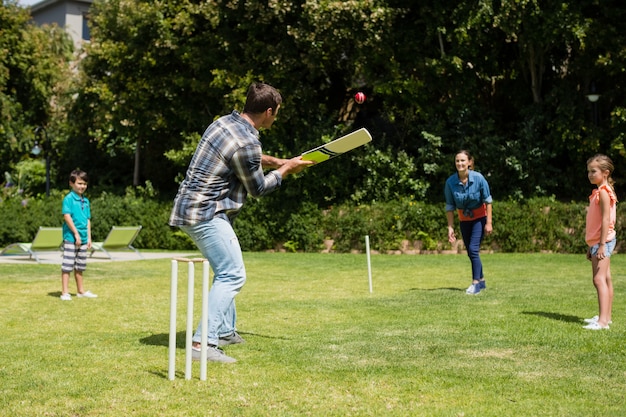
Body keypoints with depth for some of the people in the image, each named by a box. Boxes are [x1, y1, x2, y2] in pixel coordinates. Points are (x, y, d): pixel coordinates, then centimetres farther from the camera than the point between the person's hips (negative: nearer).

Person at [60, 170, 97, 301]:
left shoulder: (86, 200, 13)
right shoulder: (68, 199, -8)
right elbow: (66, 216, -15)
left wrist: (89, 237, 10)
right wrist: (76, 233, -16)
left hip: (83, 238, 7)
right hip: (70, 237, -7)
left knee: (80, 266, 15)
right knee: (67, 265, -4)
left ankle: (81, 291, 24)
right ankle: (65, 292, -1)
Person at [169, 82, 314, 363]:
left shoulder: (225, 122, 8)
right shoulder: (246, 144, -21)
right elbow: (257, 188, -6)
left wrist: (278, 161, 22)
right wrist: (286, 170, 8)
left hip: (191, 206, 10)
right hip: (206, 213, -10)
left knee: (226, 270, 22)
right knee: (232, 275, -11)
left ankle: (225, 331, 31)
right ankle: (203, 343, -17)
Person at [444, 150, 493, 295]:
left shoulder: (478, 178, -22)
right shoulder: (450, 182, -16)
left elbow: (488, 201, -12)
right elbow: (449, 207, -7)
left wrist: (489, 222, -12)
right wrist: (450, 227, -9)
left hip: (479, 218, -3)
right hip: (464, 220, 3)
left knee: (473, 249, -17)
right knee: (470, 253, 10)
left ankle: (476, 283, -11)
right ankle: (481, 280, 28)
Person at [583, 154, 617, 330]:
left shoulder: (603, 192, -14)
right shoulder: (598, 192, 16)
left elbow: (606, 220, -21)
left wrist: (602, 244, -25)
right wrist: (592, 246, 21)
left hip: (603, 241, -11)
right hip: (597, 242, 11)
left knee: (599, 279, -17)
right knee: (606, 279, 13)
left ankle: (603, 320, -22)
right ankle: (606, 316, 20)